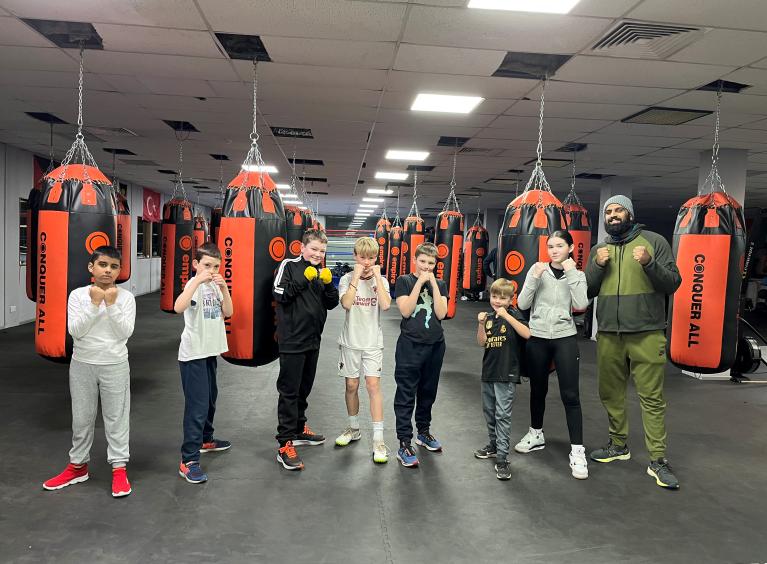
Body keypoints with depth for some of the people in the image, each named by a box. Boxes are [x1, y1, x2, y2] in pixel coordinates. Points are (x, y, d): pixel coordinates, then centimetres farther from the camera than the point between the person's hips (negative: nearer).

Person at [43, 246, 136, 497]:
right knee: (81, 418, 14)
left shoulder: (126, 297, -7)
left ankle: (119, 468, 16)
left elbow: (125, 333, -13)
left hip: (115, 365, -1)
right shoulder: (78, 295, -4)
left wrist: (111, 304, -20)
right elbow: (75, 331, -13)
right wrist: (94, 304, -20)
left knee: (116, 417, 6)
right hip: (82, 365, 2)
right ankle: (78, 466, 31)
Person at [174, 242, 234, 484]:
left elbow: (228, 312, 1)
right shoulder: (194, 284, -15)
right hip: (193, 354, -8)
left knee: (210, 398, 22)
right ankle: (188, 461, -4)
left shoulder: (215, 286, 7)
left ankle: (205, 439, 41)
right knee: (197, 405, -10)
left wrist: (223, 288, -11)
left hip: (210, 351, 8)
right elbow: (178, 308, -34)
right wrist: (198, 281, -36)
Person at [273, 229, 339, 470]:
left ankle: (298, 429, 33)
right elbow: (279, 294, -17)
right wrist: (303, 280, -23)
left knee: (304, 388, 17)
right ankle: (285, 445, -1)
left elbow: (331, 304, 8)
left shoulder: (321, 272, 11)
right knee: (289, 391, -4)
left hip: (313, 340, 6)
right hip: (292, 340, -6)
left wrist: (328, 284, -9)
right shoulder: (289, 266, -6)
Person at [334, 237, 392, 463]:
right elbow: (346, 303, -21)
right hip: (350, 341, 1)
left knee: (373, 385, -9)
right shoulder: (347, 279, -3)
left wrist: (377, 277, -17)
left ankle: (378, 439, -4)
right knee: (351, 386, 10)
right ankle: (354, 429, 30)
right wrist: (356, 277, -20)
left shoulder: (381, 281, -1)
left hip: (372, 342, -1)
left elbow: (385, 305, -19)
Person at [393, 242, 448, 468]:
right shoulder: (404, 281, -2)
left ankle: (423, 432, 34)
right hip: (410, 345, -4)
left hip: (435, 345, 4)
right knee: (406, 395, -3)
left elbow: (441, 313, -5)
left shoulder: (439, 284, 8)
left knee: (428, 392, 16)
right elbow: (406, 310, -14)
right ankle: (404, 444, 2)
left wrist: (433, 283, -9)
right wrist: (420, 282, -14)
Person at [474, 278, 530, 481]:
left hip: (507, 373, -6)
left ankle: (502, 458, -3)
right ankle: (494, 445, 36)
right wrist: (481, 323, -14)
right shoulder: (489, 317, 7)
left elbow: (526, 334, -26)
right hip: (489, 371, 6)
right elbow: (482, 343, 1)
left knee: (502, 414, -8)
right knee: (489, 411, 18)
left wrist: (506, 315, -31)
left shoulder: (514, 314, -8)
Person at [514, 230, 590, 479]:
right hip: (537, 338, 1)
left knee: (570, 395, -4)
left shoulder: (577, 275, 1)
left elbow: (581, 304, -15)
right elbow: (522, 304, -4)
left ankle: (577, 450, 4)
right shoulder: (537, 269, 0)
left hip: (564, 338, -1)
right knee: (538, 390, 15)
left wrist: (571, 273, -15)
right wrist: (535, 278, -15)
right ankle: (536, 434, 35)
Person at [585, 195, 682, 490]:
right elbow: (587, 291, 9)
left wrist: (649, 263, -19)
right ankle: (619, 445, 28)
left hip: (646, 334, -4)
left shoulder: (654, 241, 1)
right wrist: (597, 266, -7)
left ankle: (658, 460, 8)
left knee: (652, 397, -1)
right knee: (610, 393, 11)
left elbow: (673, 284, -3)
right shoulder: (598, 250, 12)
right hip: (608, 335, 4)